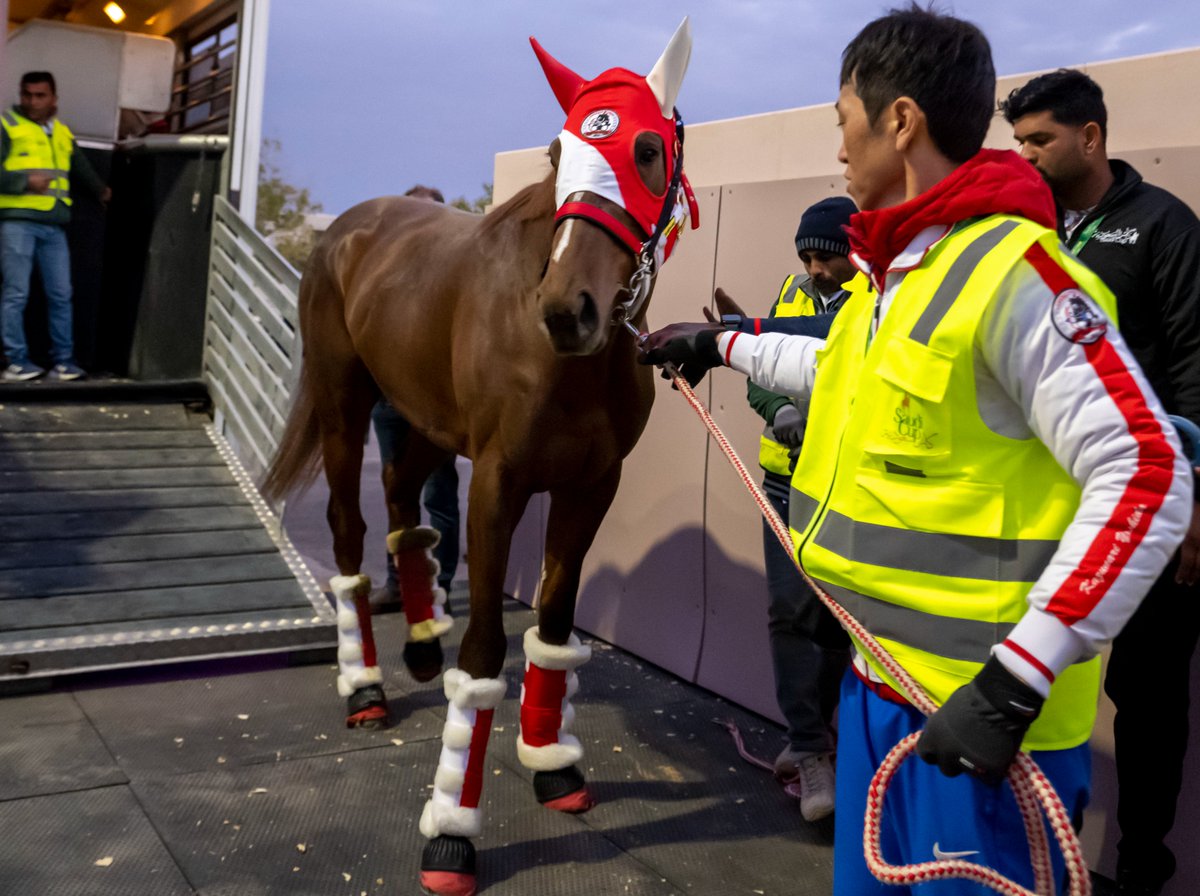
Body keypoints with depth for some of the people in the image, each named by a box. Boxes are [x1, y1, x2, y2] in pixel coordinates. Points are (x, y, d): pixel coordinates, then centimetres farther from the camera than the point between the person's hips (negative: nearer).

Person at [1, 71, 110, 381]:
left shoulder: (63, 133, 19)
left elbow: (82, 168, 36)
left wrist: (102, 190, 41)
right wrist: (25, 181, -16)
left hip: (54, 226, 5)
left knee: (61, 295, 3)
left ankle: (63, 360, 9)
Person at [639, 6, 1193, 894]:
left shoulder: (1014, 272, -20)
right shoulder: (893, 273, 9)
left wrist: (1016, 680, -28)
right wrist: (721, 344, 36)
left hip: (979, 711, -9)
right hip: (879, 681, 9)